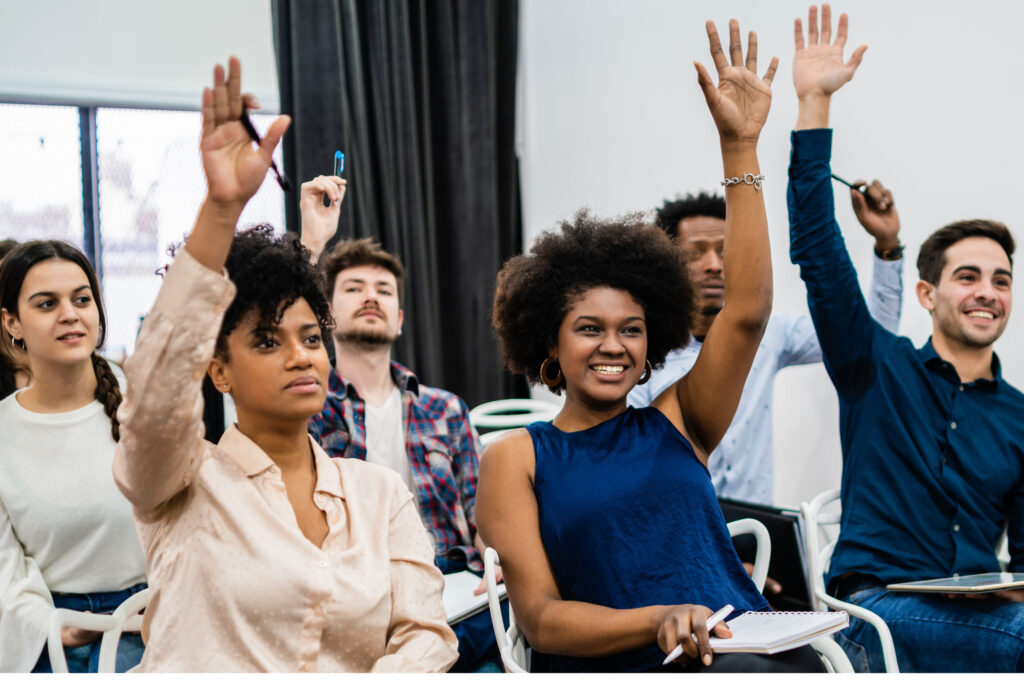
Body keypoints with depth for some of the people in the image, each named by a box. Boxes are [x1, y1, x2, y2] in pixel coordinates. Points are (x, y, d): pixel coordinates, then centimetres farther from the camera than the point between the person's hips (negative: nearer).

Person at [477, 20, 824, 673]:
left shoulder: (675, 424, 15)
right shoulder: (515, 458, 9)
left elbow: (747, 310, 4)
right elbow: (540, 617, 0)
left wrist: (740, 144, 0)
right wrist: (660, 620, -19)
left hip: (751, 652, 3)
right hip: (611, 668, -3)